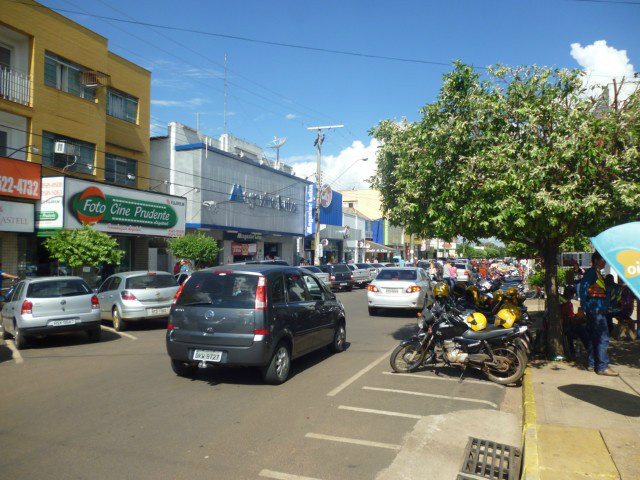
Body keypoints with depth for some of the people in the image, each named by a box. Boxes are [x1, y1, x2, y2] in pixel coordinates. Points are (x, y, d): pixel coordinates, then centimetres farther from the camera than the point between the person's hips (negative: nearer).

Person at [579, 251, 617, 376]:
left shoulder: (597, 273, 20)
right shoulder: (591, 272, -10)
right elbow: (583, 287, -18)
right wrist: (584, 307, -21)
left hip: (598, 309, 10)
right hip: (596, 309, -10)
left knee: (594, 337, 12)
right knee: (603, 338, -10)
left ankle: (591, 364, 17)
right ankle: (602, 366, -9)